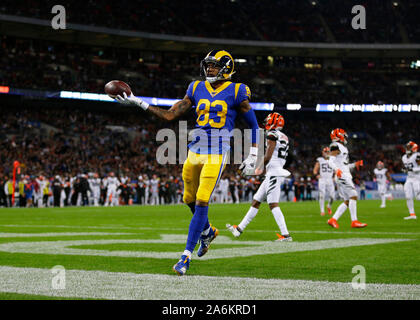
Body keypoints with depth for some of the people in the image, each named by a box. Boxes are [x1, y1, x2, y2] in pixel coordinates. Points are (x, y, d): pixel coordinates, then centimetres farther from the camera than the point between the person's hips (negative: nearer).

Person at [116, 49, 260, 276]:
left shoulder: (236, 92, -3)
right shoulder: (197, 89, 10)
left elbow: (253, 124, 6)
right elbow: (170, 115, 9)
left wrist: (252, 156, 2)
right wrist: (138, 103, 3)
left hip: (217, 155, -5)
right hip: (195, 151, 5)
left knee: (202, 202, -13)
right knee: (190, 200, 14)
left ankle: (187, 254, -9)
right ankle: (208, 232, 44)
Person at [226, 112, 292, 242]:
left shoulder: (272, 136, -10)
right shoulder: (284, 137, 18)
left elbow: (268, 157, -17)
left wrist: (259, 168, -1)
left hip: (273, 173, -10)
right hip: (273, 174, 10)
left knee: (273, 204, -11)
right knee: (256, 201, 13)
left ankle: (285, 234, -14)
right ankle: (239, 229, 19)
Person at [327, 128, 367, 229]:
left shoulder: (342, 148, 23)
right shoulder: (335, 146, -7)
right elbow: (331, 161, -20)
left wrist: (355, 165, 23)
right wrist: (336, 170, -36)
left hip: (346, 176, 10)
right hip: (342, 177, -10)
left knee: (347, 201, 7)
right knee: (353, 196, -14)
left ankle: (333, 219, 5)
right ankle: (354, 221, -15)